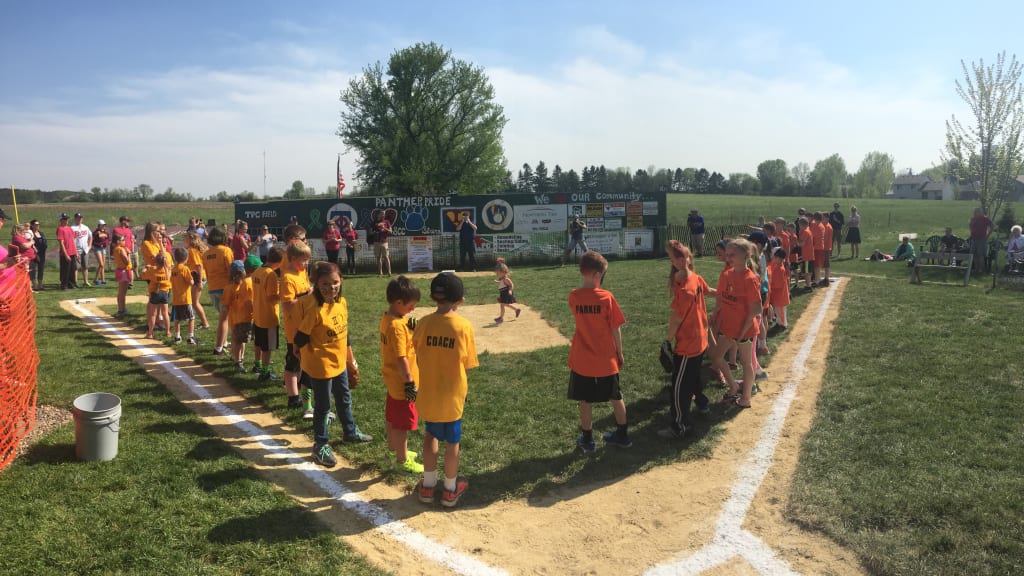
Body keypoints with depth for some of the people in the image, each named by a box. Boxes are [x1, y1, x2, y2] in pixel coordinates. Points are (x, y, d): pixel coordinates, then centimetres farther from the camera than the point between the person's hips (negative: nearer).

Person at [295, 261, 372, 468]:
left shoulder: (342, 302, -3)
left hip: (340, 363, 8)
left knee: (344, 399, 25)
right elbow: (300, 336, -21)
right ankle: (321, 446, 24)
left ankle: (350, 432, 47)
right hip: (321, 366, -8)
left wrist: (351, 359, 15)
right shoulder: (315, 309, -27)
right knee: (323, 406, 7)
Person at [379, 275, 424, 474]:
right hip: (402, 382, -10)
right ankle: (403, 460, 20)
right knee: (403, 423, 6)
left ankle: (393, 446, 45)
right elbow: (401, 359, -27)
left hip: (392, 379, 10)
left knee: (392, 416, 26)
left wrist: (411, 328, -5)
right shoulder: (397, 326, -28)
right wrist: (410, 383, -22)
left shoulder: (387, 318, 1)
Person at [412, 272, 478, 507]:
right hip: (452, 395, -2)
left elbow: (418, 357, -1)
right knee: (452, 442, 14)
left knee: (431, 435, 22)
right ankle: (450, 490, 28)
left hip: (428, 394, 2)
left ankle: (428, 485, 31)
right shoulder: (464, 326, -14)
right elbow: (467, 364, -8)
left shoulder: (424, 323, -9)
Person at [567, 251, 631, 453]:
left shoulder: (573, 297, -8)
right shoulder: (607, 297, -14)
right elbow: (616, 329, -8)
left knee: (585, 401, 12)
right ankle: (623, 435, 31)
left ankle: (587, 440, 22)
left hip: (582, 360, 1)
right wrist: (620, 353, 5)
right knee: (616, 397, 18)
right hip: (606, 360, -1)